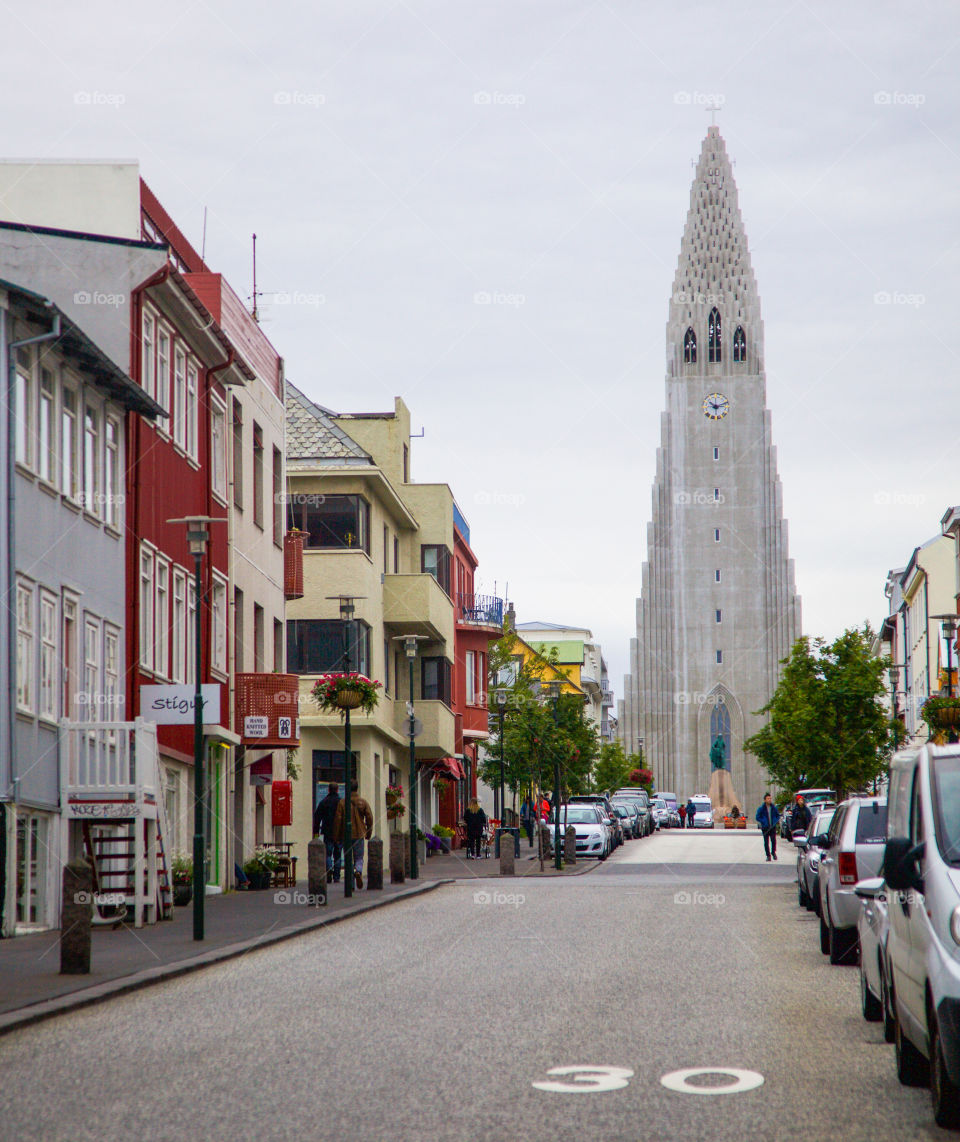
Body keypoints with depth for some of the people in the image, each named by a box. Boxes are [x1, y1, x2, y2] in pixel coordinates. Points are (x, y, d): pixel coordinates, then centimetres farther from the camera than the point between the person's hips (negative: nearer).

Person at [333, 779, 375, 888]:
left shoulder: (342, 803, -5)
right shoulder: (363, 802, 0)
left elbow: (337, 820, -5)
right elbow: (369, 818, 0)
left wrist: (336, 836, 1)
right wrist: (368, 834, 10)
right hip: (359, 835, 1)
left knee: (347, 859, 8)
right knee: (359, 858, 8)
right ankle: (358, 871, -23)